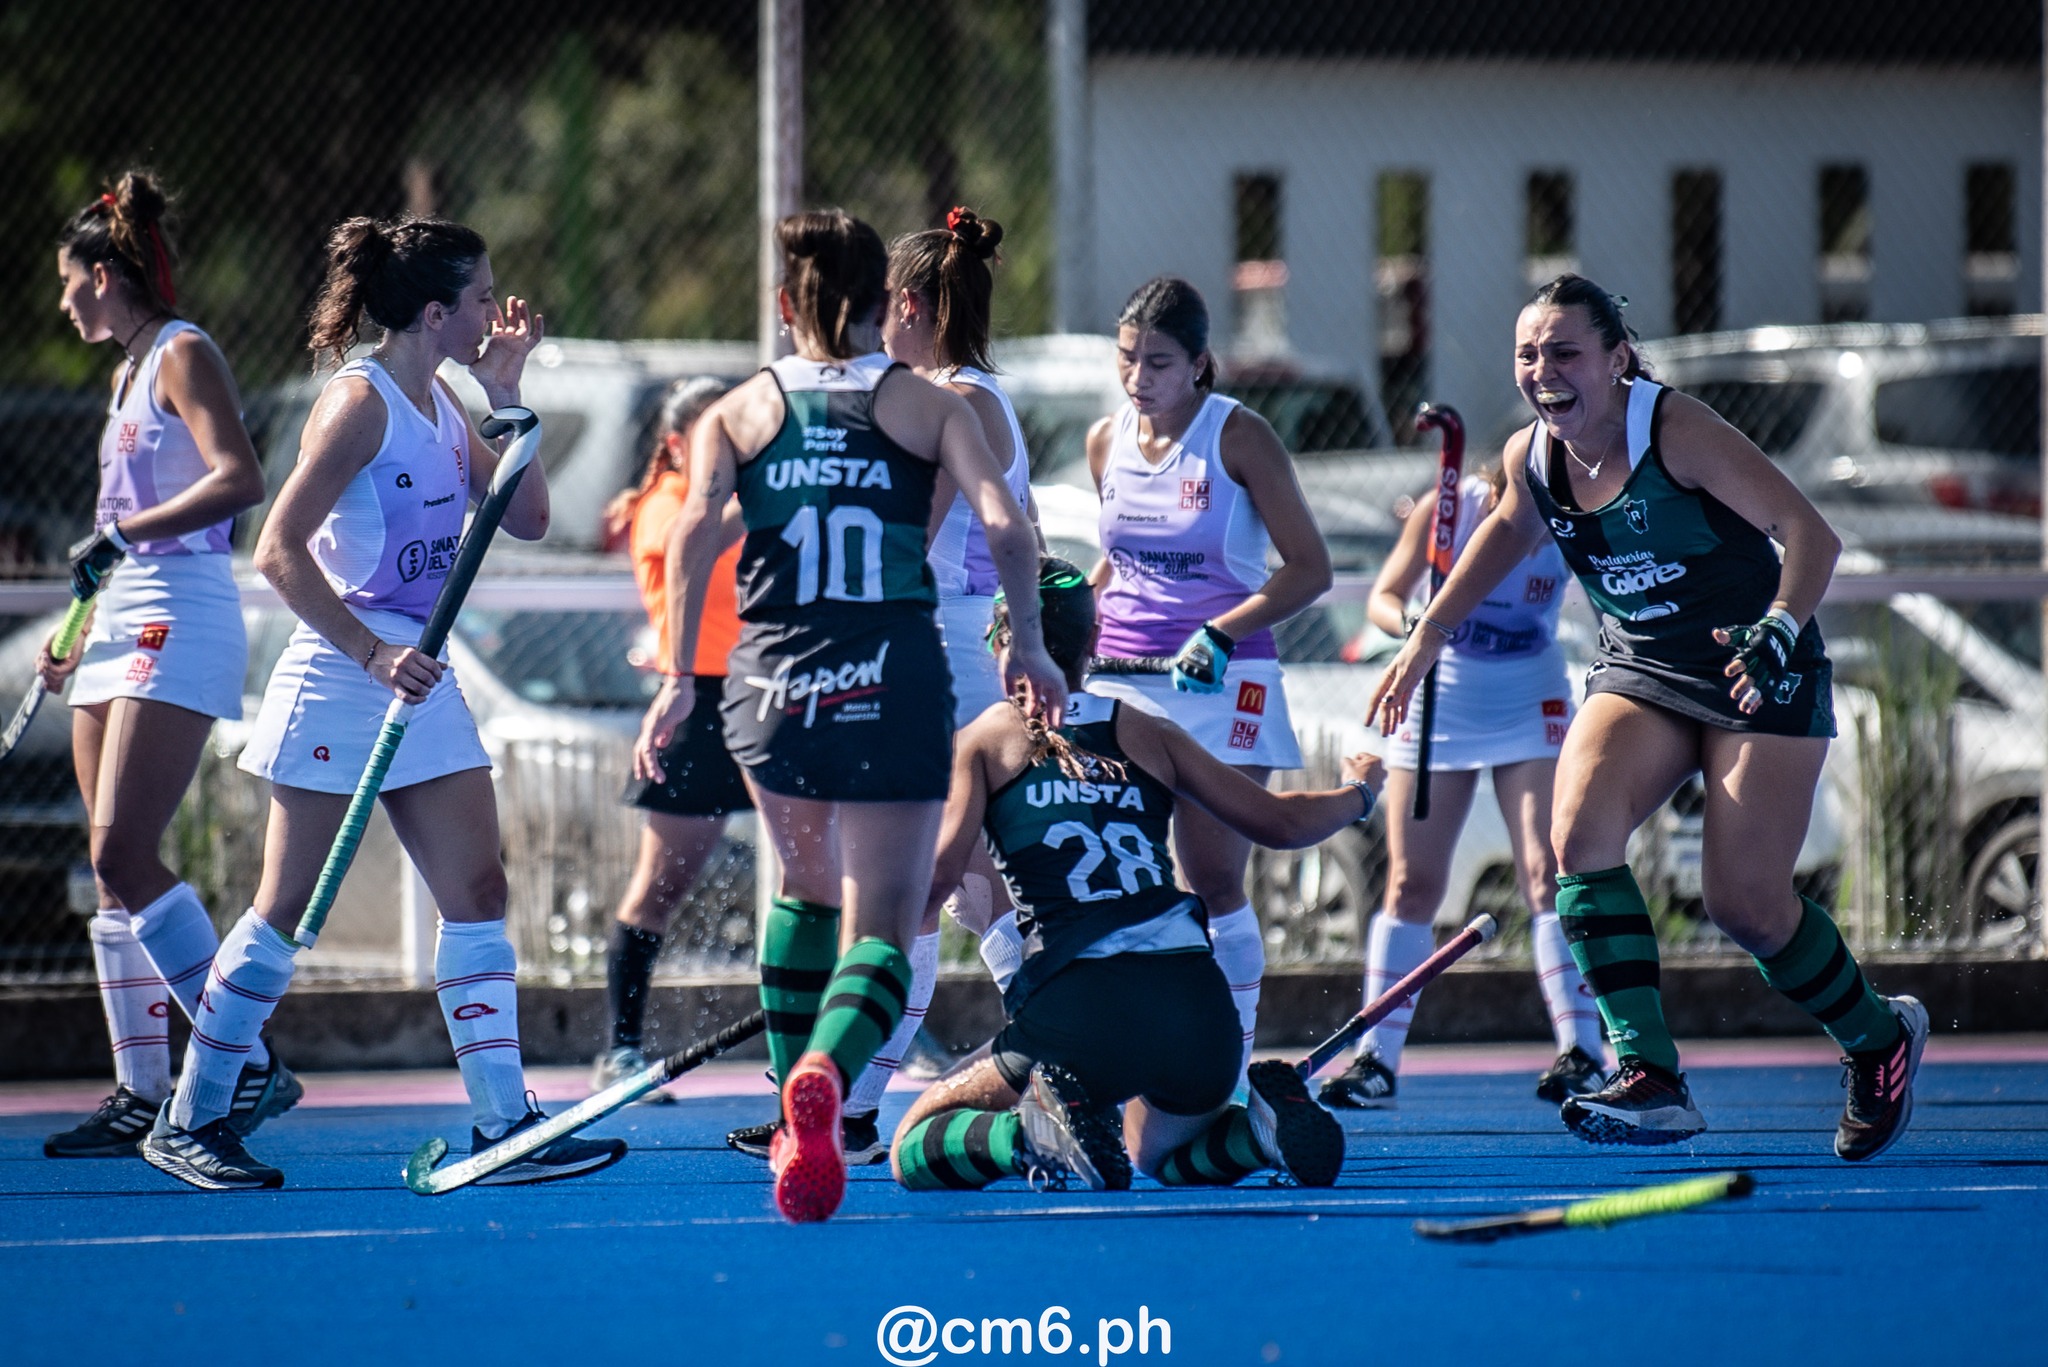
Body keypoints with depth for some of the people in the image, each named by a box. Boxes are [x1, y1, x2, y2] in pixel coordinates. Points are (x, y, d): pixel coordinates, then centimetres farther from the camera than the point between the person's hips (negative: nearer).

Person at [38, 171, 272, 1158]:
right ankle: (141, 1096, 6)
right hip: (122, 633, 9)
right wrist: (80, 636, 23)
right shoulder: (129, 370, 20)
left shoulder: (184, 355, -7)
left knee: (123, 857, -18)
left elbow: (240, 481, -22)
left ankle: (248, 1064, -16)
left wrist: (121, 533, -24)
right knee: (115, 872, 5)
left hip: (179, 630, -9)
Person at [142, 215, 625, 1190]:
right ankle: (187, 1123, 7)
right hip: (339, 679, -8)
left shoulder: (441, 406, 11)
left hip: (417, 682, 8)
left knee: (478, 896, 0)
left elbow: (527, 518, 12)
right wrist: (372, 654, -24)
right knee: (288, 909, -2)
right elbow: (279, 550, -18)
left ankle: (504, 1126, -1)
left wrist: (504, 395, 4)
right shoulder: (360, 403, -13)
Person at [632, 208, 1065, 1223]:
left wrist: (678, 677, -8)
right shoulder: (930, 408, 6)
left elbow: (695, 527, -6)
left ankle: (796, 1115, 31)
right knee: (884, 925, -4)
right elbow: (1005, 528, -6)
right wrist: (1027, 641, 8)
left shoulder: (738, 414, 9)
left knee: (806, 888, 28)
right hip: (897, 676, -2)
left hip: (772, 679, 2)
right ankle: (824, 1074, -35)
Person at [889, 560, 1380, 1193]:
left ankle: (1039, 1131, -18)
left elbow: (930, 883, -4)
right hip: (1197, 1002, 4)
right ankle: (1263, 1124, 1)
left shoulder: (983, 741, 9)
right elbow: (1280, 822, 22)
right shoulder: (1148, 734, 17)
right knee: (1150, 1152, 35)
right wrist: (1358, 792, 42)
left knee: (914, 1149, 12)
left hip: (1077, 1010, -4)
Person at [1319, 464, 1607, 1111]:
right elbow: (1383, 596, -13)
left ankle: (1580, 1055, -15)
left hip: (1531, 711, 0)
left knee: (1547, 873, -14)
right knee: (1411, 882, 0)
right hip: (1440, 702, 0)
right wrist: (1409, 624, -33)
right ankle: (1376, 1062, 6)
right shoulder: (1447, 509, -18)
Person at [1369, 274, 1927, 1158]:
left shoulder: (1675, 431, -22)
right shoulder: (1530, 458, -4)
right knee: (1578, 830, -23)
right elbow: (1510, 527, 22)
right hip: (1638, 673, 5)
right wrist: (1427, 635, 20)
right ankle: (1649, 1076, -26)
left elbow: (1811, 535, -25)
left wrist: (1778, 631, -42)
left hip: (1755, 677, -5)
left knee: (1746, 905, -10)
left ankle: (1880, 1037, 22)